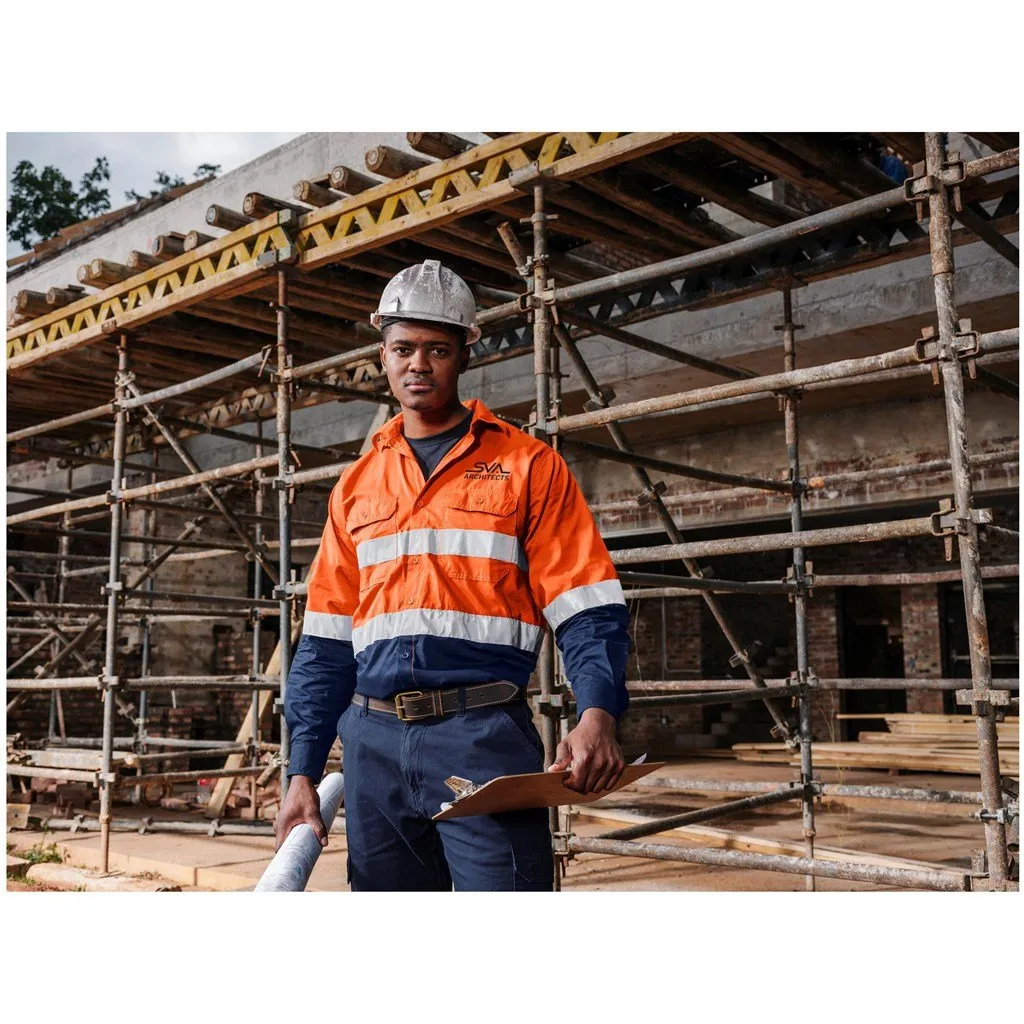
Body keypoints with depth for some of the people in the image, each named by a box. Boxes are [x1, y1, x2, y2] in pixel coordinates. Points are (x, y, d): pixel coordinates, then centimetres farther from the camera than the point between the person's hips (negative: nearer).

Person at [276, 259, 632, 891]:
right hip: (374, 742, 5)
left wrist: (598, 714, -21)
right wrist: (304, 773, 10)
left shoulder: (527, 465, 4)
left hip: (485, 739, -4)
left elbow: (588, 611, -3)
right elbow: (325, 643, 16)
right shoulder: (357, 485, 17)